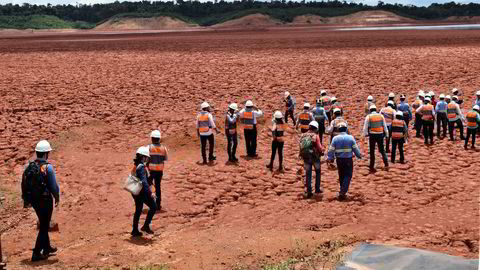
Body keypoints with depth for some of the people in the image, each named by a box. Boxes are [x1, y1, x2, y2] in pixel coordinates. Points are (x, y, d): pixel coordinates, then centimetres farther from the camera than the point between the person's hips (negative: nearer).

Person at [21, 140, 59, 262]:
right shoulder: (48, 167, -18)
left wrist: (26, 200, 16)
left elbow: (24, 184, 6)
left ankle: (47, 248, 37)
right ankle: (36, 254, 4)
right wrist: (57, 197, 1)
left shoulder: (29, 166, 0)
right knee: (44, 226, 5)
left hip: (33, 200, 7)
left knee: (43, 224, 24)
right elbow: (54, 185, -16)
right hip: (45, 200, -7)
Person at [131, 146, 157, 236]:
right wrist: (150, 193, -34)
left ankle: (135, 230, 21)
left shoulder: (135, 166, 10)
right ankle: (146, 226, 1)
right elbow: (144, 181, -29)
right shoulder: (141, 167, -19)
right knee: (153, 207, 2)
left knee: (138, 210, 17)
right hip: (142, 192, -9)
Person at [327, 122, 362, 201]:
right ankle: (342, 193, -8)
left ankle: (342, 192, 26)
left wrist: (330, 158, 13)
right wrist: (359, 156, 16)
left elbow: (331, 150, -1)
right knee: (348, 176, 3)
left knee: (341, 176, 17)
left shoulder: (335, 138, -4)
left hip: (339, 160, 2)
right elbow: (355, 149, -2)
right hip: (348, 159, -2)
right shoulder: (350, 138, -8)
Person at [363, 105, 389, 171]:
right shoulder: (381, 116, 4)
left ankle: (372, 167, 10)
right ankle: (386, 164, 0)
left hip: (372, 135, -2)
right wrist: (386, 134, 14)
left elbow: (365, 127, -3)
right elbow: (385, 126, 7)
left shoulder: (368, 117, -4)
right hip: (380, 135, 2)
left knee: (372, 151, 7)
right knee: (382, 150, 13)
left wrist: (365, 134, 10)